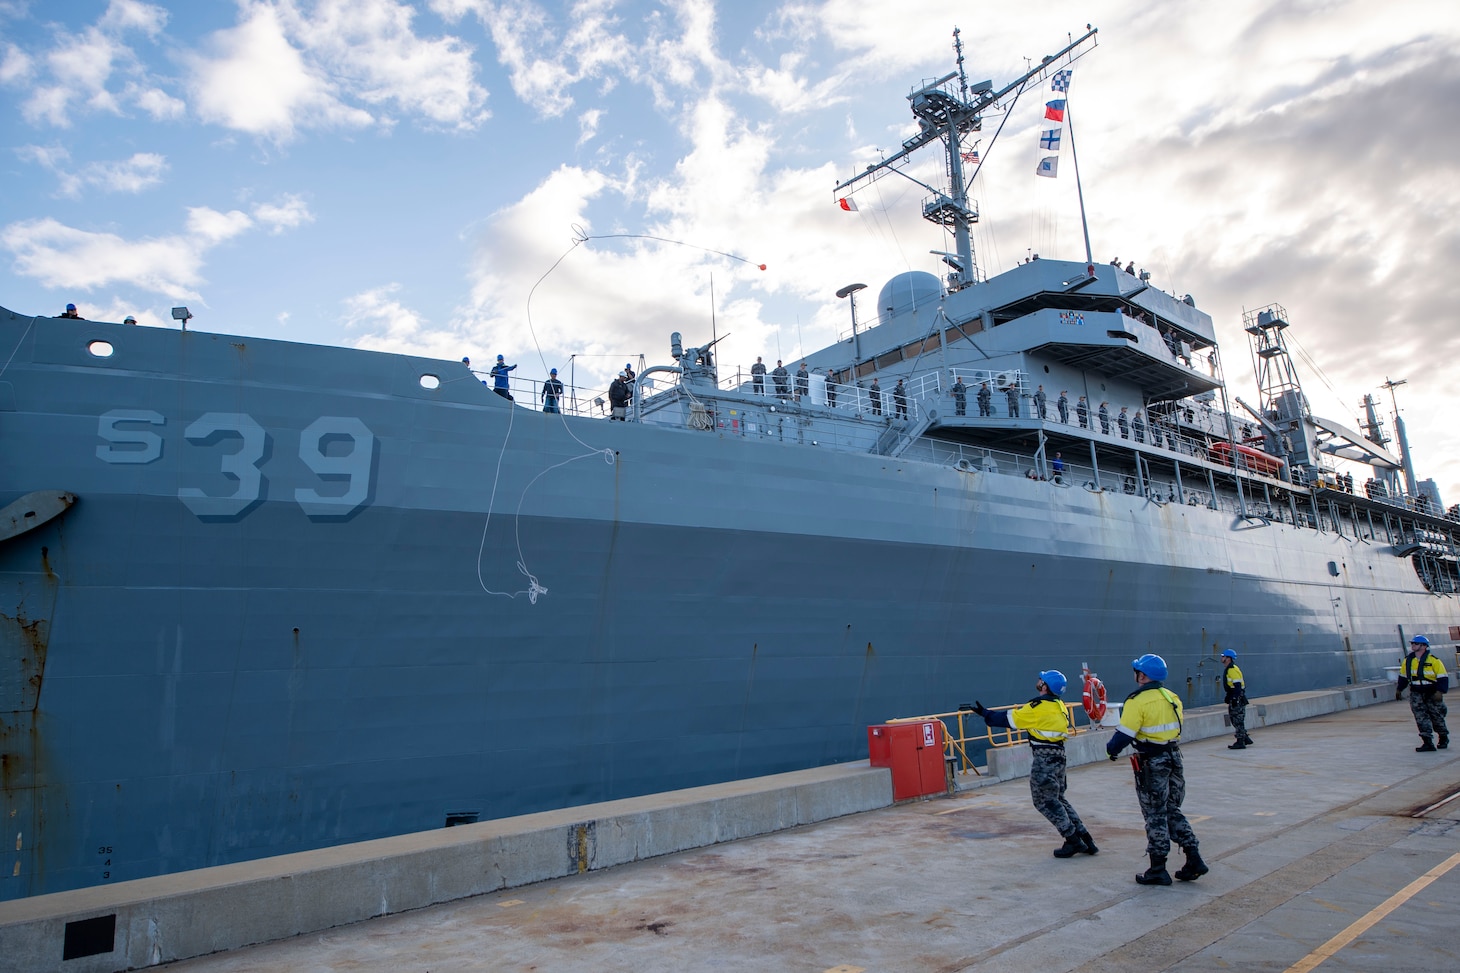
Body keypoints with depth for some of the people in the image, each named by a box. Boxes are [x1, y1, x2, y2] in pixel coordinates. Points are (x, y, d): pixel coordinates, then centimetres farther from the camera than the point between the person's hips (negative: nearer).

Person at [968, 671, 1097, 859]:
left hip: (1044, 757, -9)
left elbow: (1011, 719, -12)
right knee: (1057, 798, 18)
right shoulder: (1058, 704, 9)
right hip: (1057, 754, 9)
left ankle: (1073, 841, 4)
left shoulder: (1040, 706, -17)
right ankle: (1085, 839, 18)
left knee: (1045, 801, 2)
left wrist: (985, 713, -4)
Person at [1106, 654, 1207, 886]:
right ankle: (1194, 860, 17)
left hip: (1152, 763, -7)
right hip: (1174, 758, 7)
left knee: (1155, 816, 3)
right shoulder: (1172, 697, 5)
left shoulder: (1137, 701, -17)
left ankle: (1158, 869, 11)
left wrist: (1111, 749, 0)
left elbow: (1125, 734, -18)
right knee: (1173, 811, 19)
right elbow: (1175, 727, 11)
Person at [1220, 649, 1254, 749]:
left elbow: (1237, 686, -22)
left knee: (1238, 720, -5)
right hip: (1234, 698, 10)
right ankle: (1245, 738, 24)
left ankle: (1240, 743, 0)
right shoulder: (1228, 670, 15)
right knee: (1233, 719, 15)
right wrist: (1228, 699, 24)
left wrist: (1235, 699, -24)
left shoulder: (1233, 670, -17)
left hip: (1238, 699, -10)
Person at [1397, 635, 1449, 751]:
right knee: (1421, 718, -5)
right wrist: (1399, 689, 20)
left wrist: (1440, 692, -19)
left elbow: (1443, 678, -10)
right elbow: (1403, 676, 16)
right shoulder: (1407, 660, 4)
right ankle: (1427, 743, -5)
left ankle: (1444, 738, 35)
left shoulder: (1434, 661, -10)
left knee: (1437, 717, 10)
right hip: (1416, 694, 3)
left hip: (1432, 694, -3)